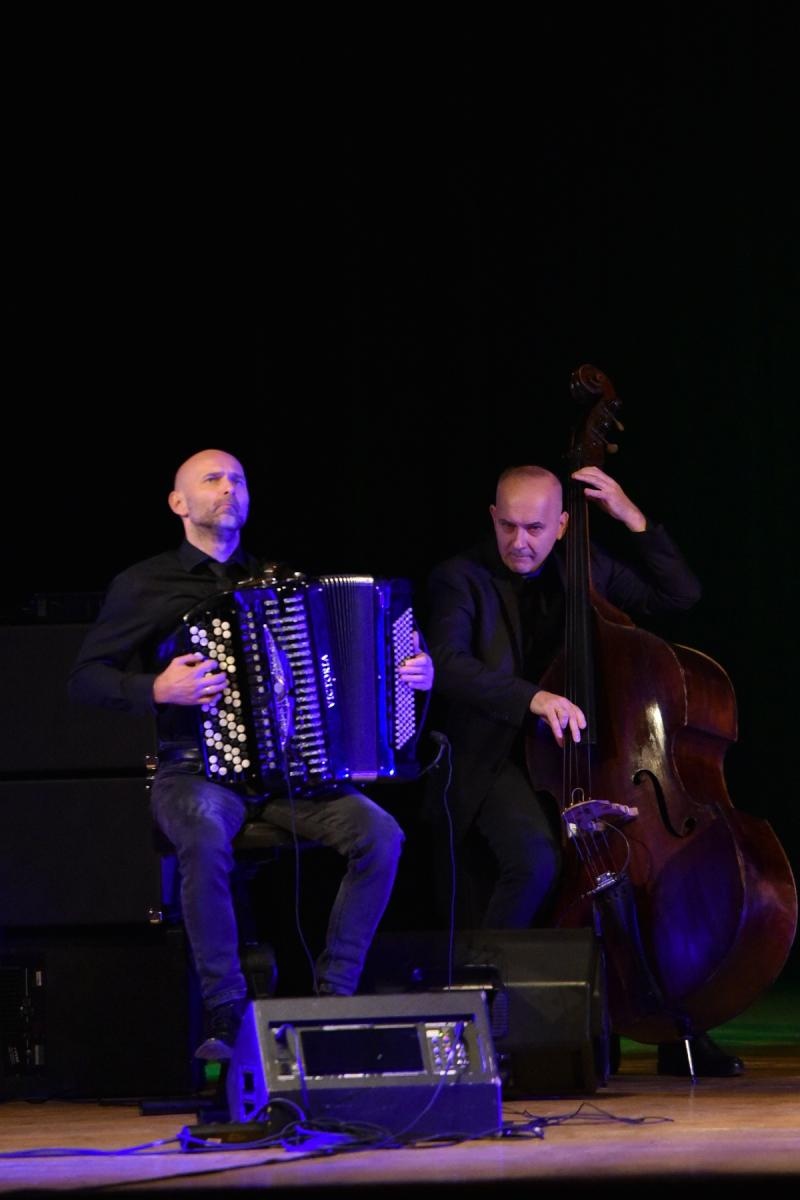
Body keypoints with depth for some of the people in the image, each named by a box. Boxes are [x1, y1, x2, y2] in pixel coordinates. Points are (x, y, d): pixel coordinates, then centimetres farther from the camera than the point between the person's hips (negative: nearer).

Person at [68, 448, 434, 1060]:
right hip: (195, 772, -4)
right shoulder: (145, 584, 7)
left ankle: (335, 997, -13)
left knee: (380, 833, -23)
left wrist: (411, 674, 4)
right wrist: (156, 689, -15)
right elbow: (85, 677, 2)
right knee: (207, 834, -39)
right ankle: (225, 1014, -29)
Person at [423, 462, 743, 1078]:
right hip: (494, 762, -5)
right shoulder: (461, 580, -3)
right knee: (536, 859, -35)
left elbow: (680, 594, 15)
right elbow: (449, 665, -20)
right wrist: (533, 697, -34)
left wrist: (635, 521, 3)